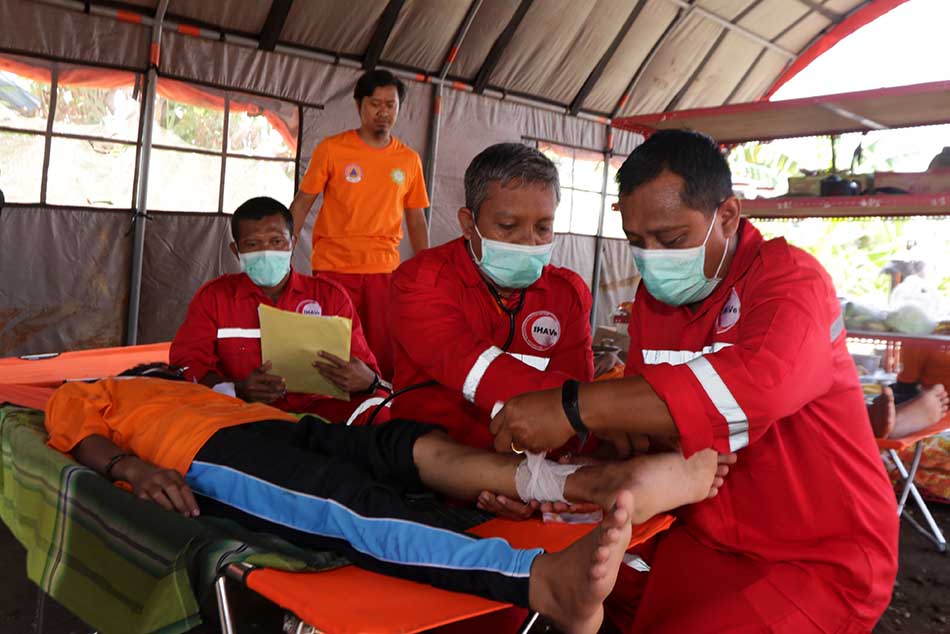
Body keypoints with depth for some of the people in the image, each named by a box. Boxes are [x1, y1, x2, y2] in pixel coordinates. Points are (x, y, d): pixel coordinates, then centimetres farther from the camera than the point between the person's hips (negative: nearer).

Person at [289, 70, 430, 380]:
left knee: (386, 355, 0)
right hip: (334, 267, -2)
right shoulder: (331, 149, 0)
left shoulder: (409, 160, 8)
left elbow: (416, 221, 12)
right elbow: (302, 203, 2)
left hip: (384, 270, 2)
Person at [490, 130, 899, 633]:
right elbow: (640, 416, 5)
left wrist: (574, 407, -41)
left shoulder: (791, 277, -17)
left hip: (821, 557, -6)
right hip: (705, 543, 6)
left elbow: (754, 387, -37)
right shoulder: (653, 297, 6)